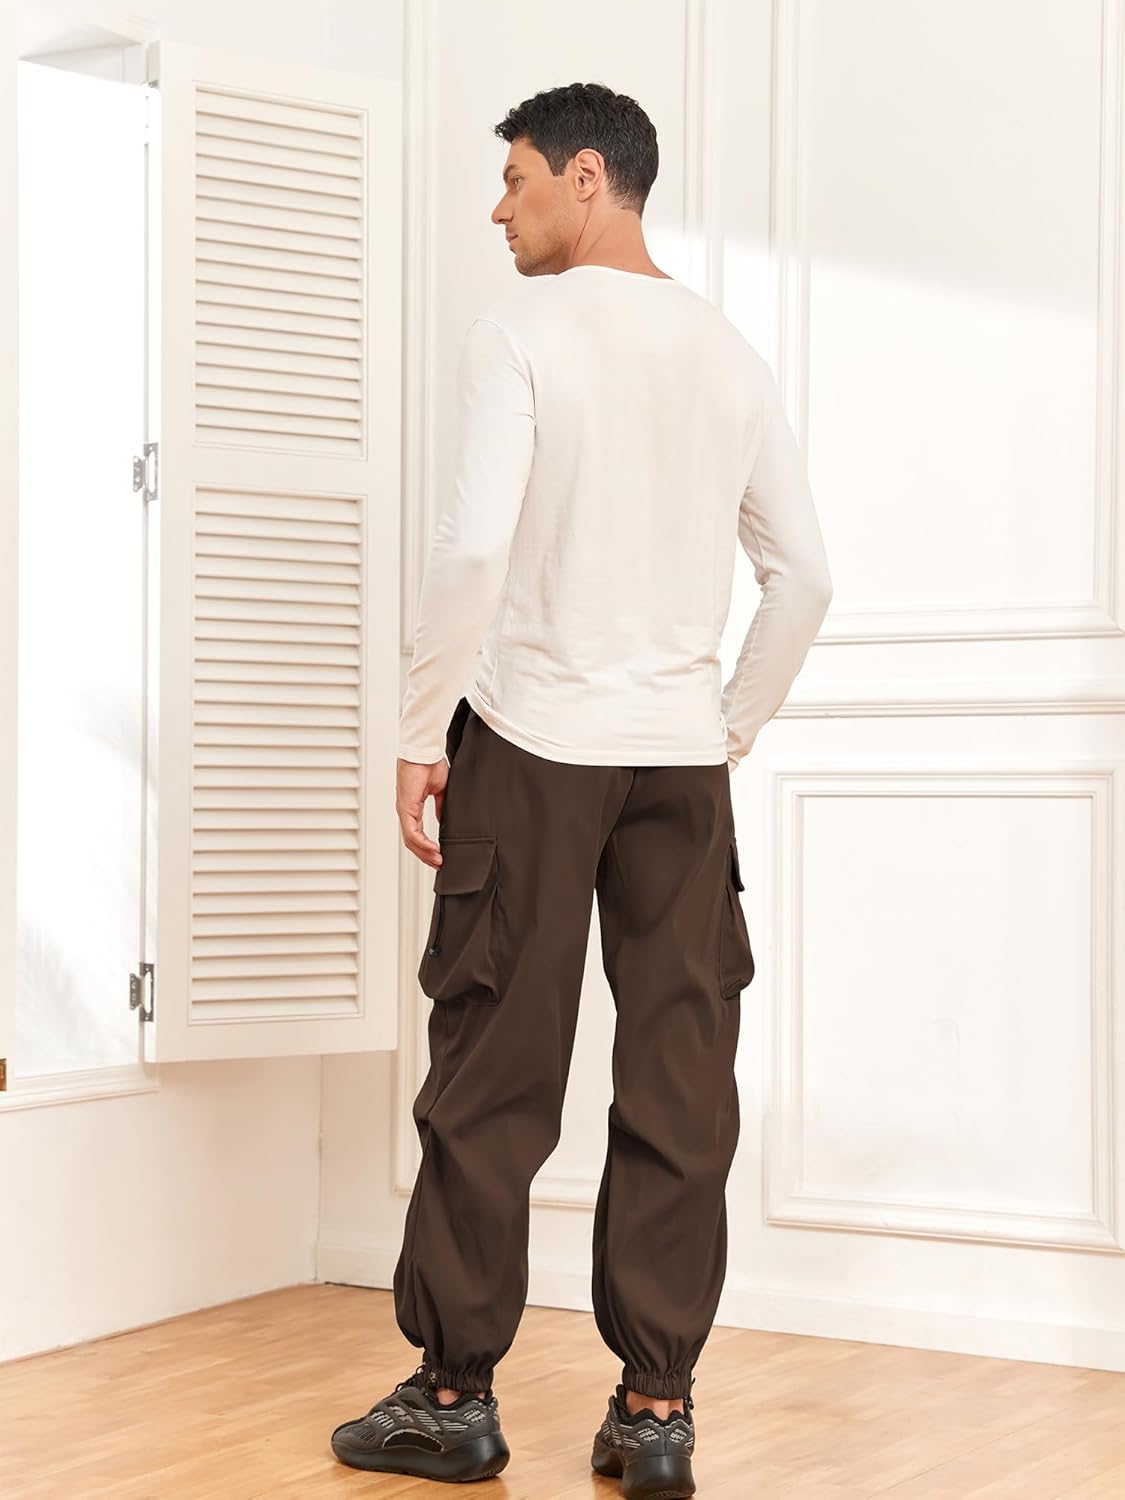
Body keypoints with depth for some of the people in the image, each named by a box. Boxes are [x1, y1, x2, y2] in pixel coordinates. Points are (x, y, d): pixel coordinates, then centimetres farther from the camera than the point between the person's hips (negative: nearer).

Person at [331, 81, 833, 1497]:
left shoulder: (522, 331, -6)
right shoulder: (730, 353, 10)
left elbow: (473, 546, -17)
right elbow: (804, 573, 10)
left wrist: (420, 733, -8)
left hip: (532, 744, -4)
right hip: (683, 755, 5)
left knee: (490, 1082, 3)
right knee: (679, 1088, 5)